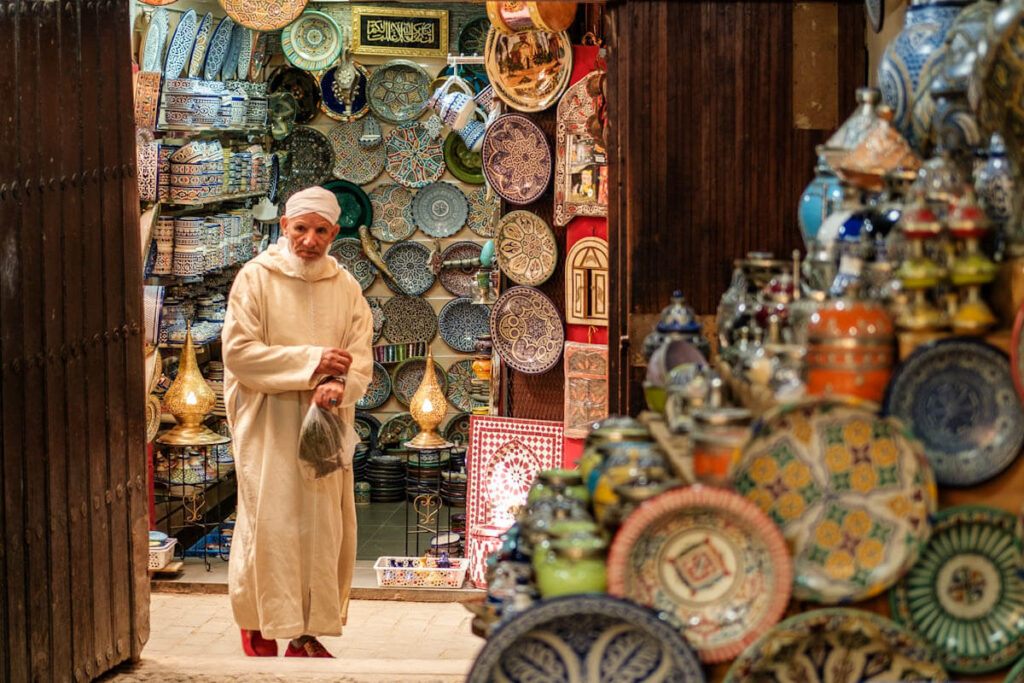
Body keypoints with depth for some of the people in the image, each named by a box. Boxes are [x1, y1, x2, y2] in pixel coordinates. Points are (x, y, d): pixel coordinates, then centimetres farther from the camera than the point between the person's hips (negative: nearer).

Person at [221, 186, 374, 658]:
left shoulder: (344, 286, 7)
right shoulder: (255, 279, -4)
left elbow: (361, 355, 2)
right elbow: (238, 353, -12)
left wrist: (341, 386, -20)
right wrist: (311, 361, -18)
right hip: (267, 428, -4)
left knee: (323, 527, 4)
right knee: (269, 524, -3)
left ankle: (306, 633, 11)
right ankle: (258, 624, 13)